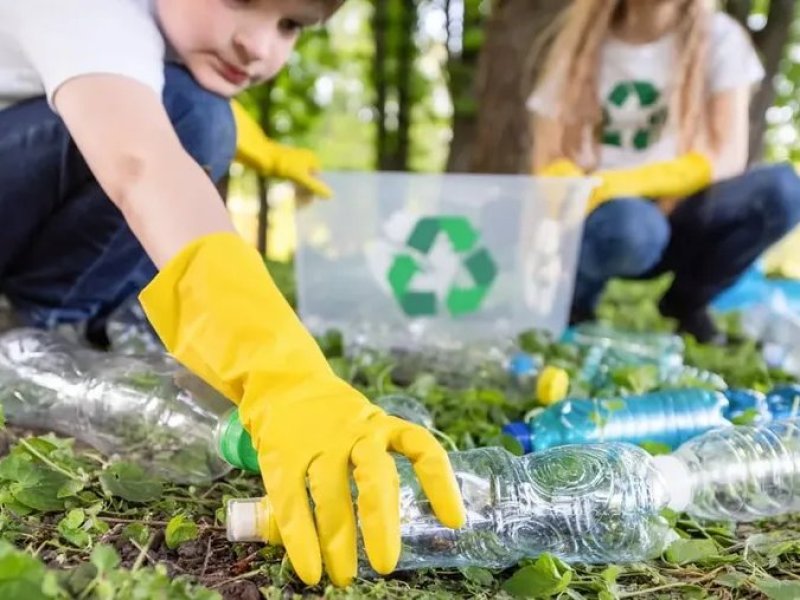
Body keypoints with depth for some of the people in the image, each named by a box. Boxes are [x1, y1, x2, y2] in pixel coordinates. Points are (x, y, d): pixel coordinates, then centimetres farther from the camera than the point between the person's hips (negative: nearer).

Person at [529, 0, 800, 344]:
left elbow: (728, 158, -10)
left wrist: (629, 183, -25)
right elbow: (548, 166, -2)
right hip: (598, 214, -2)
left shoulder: (718, 37, 0)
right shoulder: (580, 42, 3)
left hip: (676, 217, 2)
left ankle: (686, 303, 0)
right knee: (631, 225, -37)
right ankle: (571, 299, -3)